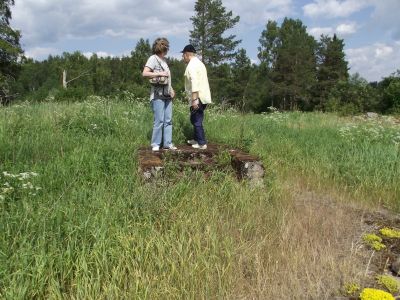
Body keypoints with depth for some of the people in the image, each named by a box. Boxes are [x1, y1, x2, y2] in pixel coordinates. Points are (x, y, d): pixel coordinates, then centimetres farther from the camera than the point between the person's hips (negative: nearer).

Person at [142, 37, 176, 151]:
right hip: (158, 94, -8)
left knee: (168, 120, 6)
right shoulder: (153, 58, -5)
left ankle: (167, 143, 12)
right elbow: (145, 73, -15)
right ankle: (155, 144, 3)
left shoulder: (164, 60, 19)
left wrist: (171, 89, 14)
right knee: (159, 120, -7)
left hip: (167, 94, 8)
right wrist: (160, 74, -17)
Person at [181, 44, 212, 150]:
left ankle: (202, 143, 2)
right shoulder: (199, 62, 18)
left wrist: (195, 99, -26)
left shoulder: (191, 65, -13)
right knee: (195, 119, 19)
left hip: (198, 98, -10)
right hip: (203, 97, 10)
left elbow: (194, 83, -23)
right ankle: (196, 139, 28)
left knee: (196, 121, -2)